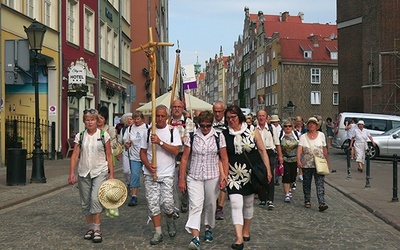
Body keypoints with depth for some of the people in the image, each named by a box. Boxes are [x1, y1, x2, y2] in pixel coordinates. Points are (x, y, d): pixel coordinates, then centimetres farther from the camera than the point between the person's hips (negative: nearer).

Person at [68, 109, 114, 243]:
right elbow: (75, 155, 1)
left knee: (96, 199, -18)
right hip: (84, 173, 3)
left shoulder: (104, 135, -1)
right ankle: (90, 228, 23)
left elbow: (109, 156, 0)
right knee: (85, 202, 8)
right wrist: (72, 173, -7)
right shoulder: (80, 136, 4)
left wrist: (111, 174, -3)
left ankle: (97, 230, -9)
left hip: (100, 172, -3)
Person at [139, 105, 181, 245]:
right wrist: (148, 165, -9)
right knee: (153, 203, 2)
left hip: (167, 174, -2)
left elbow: (175, 151, -13)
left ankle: (170, 221, 26)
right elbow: (142, 152, 8)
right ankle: (158, 232, 15)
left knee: (167, 203, -7)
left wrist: (160, 142, -22)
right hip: (150, 174, 2)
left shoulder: (173, 131, 0)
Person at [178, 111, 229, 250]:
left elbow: (224, 159, 2)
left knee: (210, 205, 14)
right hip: (194, 177, -1)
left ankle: (208, 229, 38)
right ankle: (195, 238, -16)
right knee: (195, 206, -11)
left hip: (212, 176, 1)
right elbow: (184, 159, 0)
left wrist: (224, 176, -7)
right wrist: (182, 179, -2)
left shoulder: (219, 137, -1)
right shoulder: (191, 137, -1)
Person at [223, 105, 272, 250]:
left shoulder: (252, 131, -2)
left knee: (248, 204, 15)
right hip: (234, 175, -1)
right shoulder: (224, 134, -3)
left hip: (251, 173, 1)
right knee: (236, 205, -12)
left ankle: (246, 230, 37)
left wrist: (268, 170, -2)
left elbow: (262, 150, 1)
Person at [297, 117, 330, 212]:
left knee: (320, 184, -10)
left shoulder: (321, 135, 7)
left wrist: (327, 162, 14)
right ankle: (307, 201, 26)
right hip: (306, 164, 1)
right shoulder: (303, 137, 3)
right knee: (306, 184, 10)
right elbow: (299, 149, -9)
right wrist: (298, 160, -23)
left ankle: (322, 203, -15)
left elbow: (324, 149, 12)